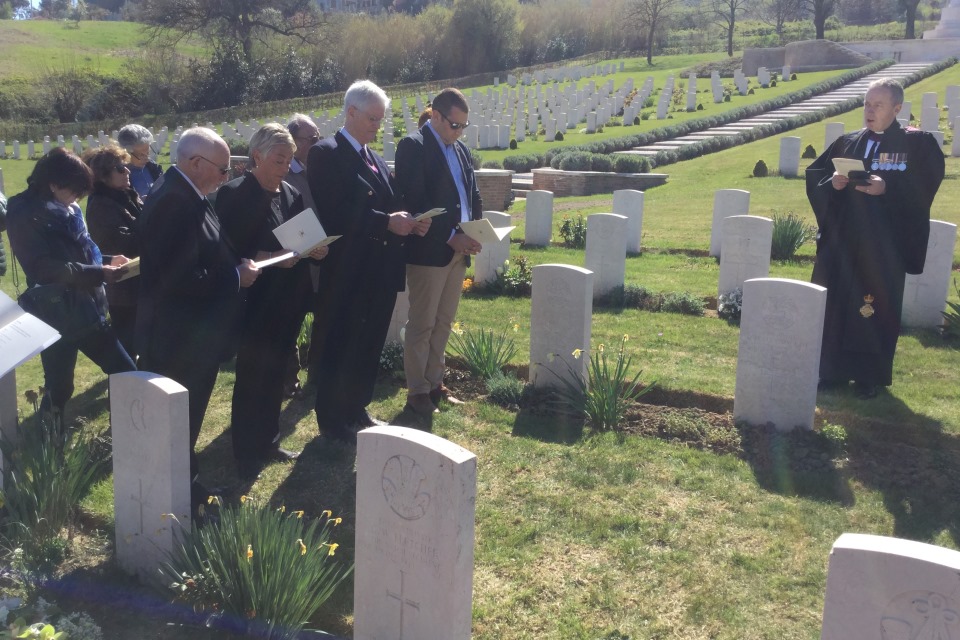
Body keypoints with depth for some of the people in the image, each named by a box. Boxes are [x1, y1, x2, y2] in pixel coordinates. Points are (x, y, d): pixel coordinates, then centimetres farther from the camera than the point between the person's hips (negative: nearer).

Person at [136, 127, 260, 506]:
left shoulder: (188, 197, 8)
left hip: (192, 336, 10)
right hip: (178, 340, -10)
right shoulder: (173, 202, -25)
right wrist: (237, 277, -19)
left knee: (184, 420, 22)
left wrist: (240, 263, 1)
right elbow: (180, 278, -30)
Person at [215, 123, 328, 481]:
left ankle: (268, 443, 28)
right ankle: (247, 455, 13)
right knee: (252, 377, 2)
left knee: (275, 374, 15)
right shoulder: (233, 194, -11)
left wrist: (314, 250, -6)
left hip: (288, 302, 6)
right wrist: (265, 259, -24)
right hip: (254, 301, -6)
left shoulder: (292, 196, 9)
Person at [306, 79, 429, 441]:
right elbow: (335, 215, -20)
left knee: (370, 344, 15)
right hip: (348, 272, -8)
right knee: (342, 344, 3)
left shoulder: (375, 161, 17)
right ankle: (332, 419, 15)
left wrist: (409, 223, -4)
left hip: (380, 272, 8)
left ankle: (357, 409, 29)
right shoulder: (326, 154, -9)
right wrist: (387, 223, -22)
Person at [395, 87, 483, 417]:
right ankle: (417, 391, 9)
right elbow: (415, 201, -17)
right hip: (429, 250, -7)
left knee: (443, 323, 14)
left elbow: (474, 196, 18)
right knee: (422, 325, 0)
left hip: (459, 251, 8)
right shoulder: (413, 145, -9)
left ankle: (435, 383, 25)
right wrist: (451, 237, -18)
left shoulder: (461, 150, 15)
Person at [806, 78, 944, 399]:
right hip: (841, 239, 4)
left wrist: (887, 188, -25)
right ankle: (833, 370, 19)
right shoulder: (847, 143, 10)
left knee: (875, 307, 1)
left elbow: (924, 189, -11)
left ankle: (869, 376, 13)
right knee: (833, 304, 6)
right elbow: (813, 176, 8)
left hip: (884, 244, -4)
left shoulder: (918, 145, -2)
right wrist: (831, 183, -12)